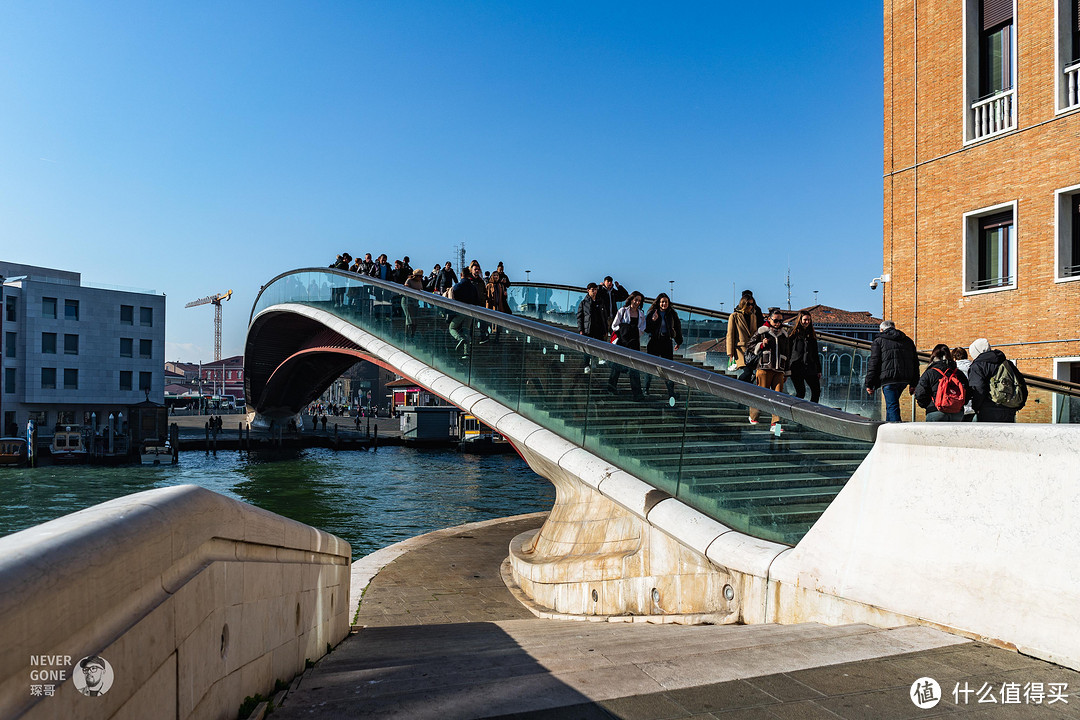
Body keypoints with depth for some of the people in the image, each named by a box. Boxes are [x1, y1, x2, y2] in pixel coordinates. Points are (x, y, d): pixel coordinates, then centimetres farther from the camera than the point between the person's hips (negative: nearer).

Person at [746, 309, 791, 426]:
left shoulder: (784, 334, 19)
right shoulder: (762, 332, 5)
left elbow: (787, 355, 25)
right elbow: (749, 346, 7)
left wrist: (786, 373, 23)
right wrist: (761, 345, -10)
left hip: (779, 370, 4)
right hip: (764, 368, -4)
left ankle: (775, 422, -5)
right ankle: (753, 416, 18)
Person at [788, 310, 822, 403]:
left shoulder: (812, 335, 15)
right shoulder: (793, 333, 1)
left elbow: (815, 353, 19)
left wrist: (818, 370, 15)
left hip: (810, 368, 5)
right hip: (796, 368, -5)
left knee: (816, 391, 0)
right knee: (801, 392, -8)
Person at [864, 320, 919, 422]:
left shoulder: (879, 341, 4)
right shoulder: (908, 341, 21)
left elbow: (873, 363, -2)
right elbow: (915, 363, 20)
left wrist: (869, 384, 0)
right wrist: (913, 384, 21)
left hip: (889, 379, -6)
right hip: (905, 379, 6)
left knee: (892, 406, -7)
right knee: (892, 404, 21)